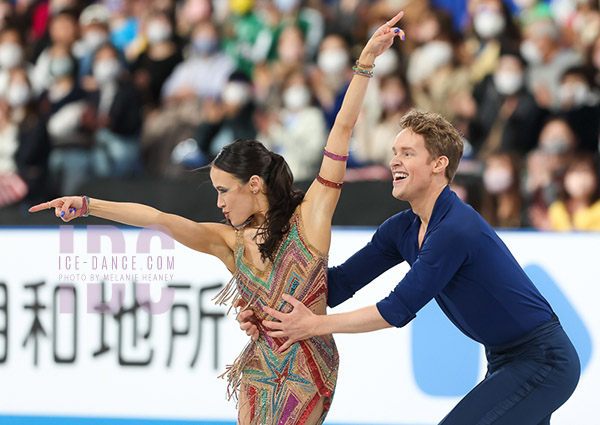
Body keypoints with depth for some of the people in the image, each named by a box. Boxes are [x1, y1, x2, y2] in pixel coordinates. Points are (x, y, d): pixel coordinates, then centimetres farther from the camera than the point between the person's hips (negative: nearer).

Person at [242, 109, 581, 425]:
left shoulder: (457, 230, -25)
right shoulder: (402, 230, 5)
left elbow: (399, 310, -23)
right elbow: (342, 281, 7)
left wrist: (315, 325, -17)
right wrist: (270, 312, -5)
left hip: (542, 360, -10)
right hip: (505, 360, 10)